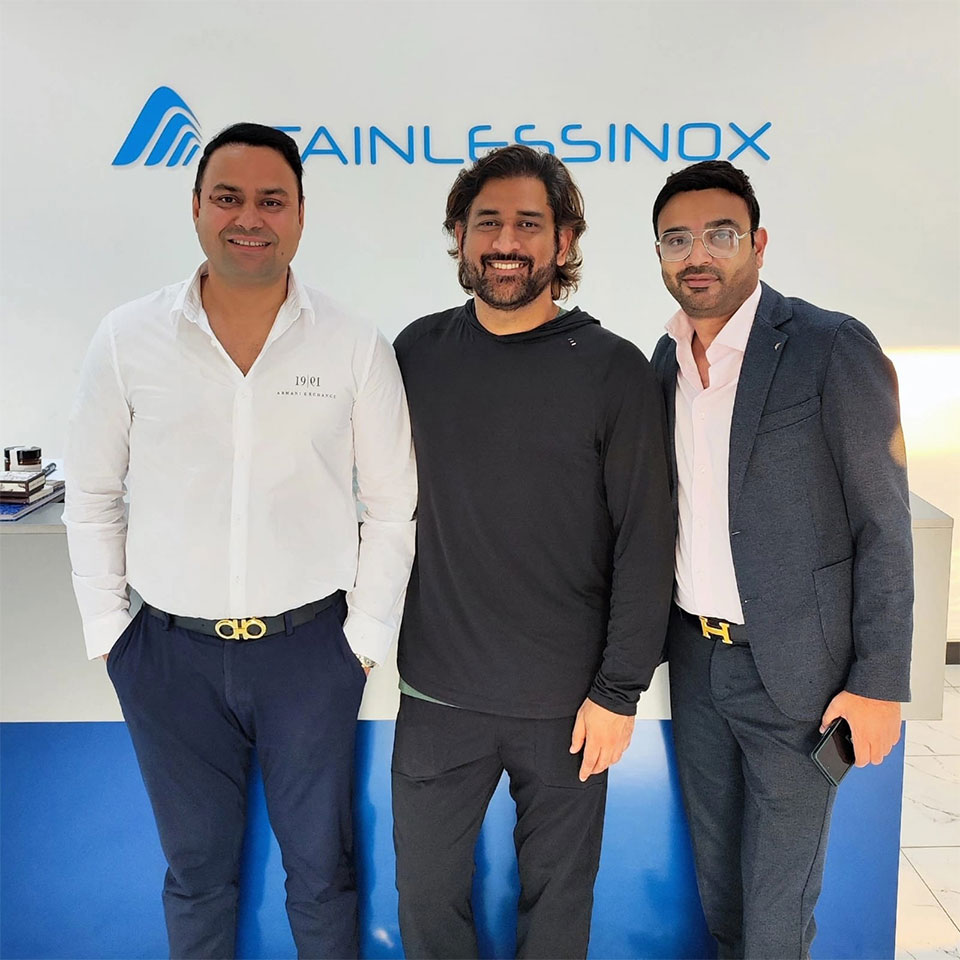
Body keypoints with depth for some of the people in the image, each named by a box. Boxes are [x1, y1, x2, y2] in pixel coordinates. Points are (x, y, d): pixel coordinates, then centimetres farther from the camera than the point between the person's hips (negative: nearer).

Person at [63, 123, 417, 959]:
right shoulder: (127, 340, -2)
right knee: (197, 869, 19)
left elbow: (391, 506, 0)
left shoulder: (355, 347, -5)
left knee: (322, 867, 15)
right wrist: (107, 629, 2)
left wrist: (366, 635, -3)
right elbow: (92, 497, 5)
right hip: (170, 650, 1)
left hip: (310, 646, -1)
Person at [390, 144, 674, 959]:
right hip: (438, 693, 3)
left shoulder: (614, 370, -8)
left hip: (567, 703, -2)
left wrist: (619, 691, -9)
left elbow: (646, 543, -8)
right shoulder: (419, 352, 1)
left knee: (557, 892, 15)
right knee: (426, 892, 15)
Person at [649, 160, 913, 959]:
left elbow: (884, 527, -12)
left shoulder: (832, 348, -13)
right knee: (716, 874, 21)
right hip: (696, 655, 6)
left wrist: (881, 683, -13)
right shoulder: (668, 358, 6)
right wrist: (656, 638, 10)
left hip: (794, 665, -5)